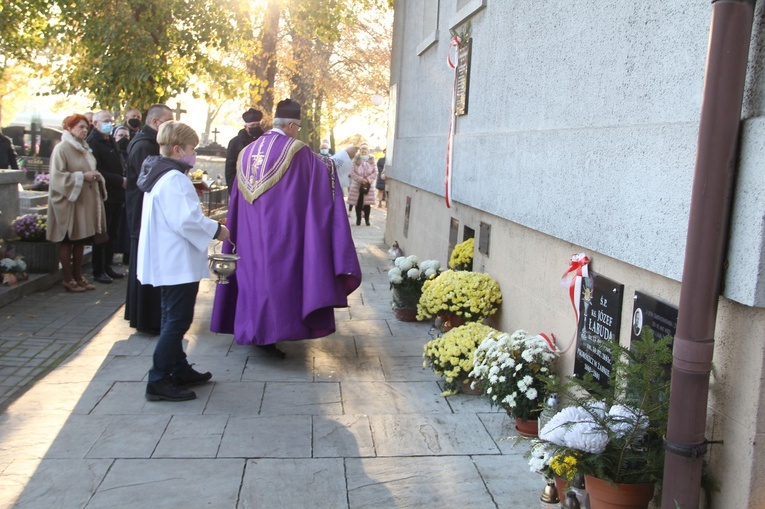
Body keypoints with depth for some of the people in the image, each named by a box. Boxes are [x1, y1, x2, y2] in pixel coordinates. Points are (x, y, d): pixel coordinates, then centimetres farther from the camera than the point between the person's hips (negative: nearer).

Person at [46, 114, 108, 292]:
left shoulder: (85, 148, 13)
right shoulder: (61, 149, -10)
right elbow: (57, 176, -15)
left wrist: (96, 176, 1)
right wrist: (82, 176, -19)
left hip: (85, 201, 7)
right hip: (69, 202, -7)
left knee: (81, 240, 11)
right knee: (68, 241, 1)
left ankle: (77, 276, 20)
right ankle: (68, 279, 9)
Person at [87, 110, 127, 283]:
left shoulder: (111, 141, 18)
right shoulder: (93, 142, -10)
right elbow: (97, 171, -19)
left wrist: (124, 179, 4)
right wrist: (120, 180, -18)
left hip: (116, 196, 8)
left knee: (112, 234, 13)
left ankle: (108, 266, 22)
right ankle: (98, 271, 7)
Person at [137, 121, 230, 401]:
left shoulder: (159, 175, 14)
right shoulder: (174, 179, -19)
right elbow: (185, 220, -25)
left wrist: (207, 225, 12)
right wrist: (216, 229, -12)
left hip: (167, 262, 11)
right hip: (178, 263, -11)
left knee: (174, 319, 18)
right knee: (177, 321, -5)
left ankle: (179, 370, 31)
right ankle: (158, 382, 0)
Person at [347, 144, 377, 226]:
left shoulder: (371, 161, 4)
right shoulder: (356, 161, 0)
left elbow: (375, 172, 1)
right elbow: (352, 172, -6)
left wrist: (368, 179, -13)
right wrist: (361, 179, -17)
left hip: (368, 185, 0)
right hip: (357, 184, 0)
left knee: (367, 203, 0)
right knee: (358, 203, 4)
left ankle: (367, 219, 10)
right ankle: (358, 219, 13)